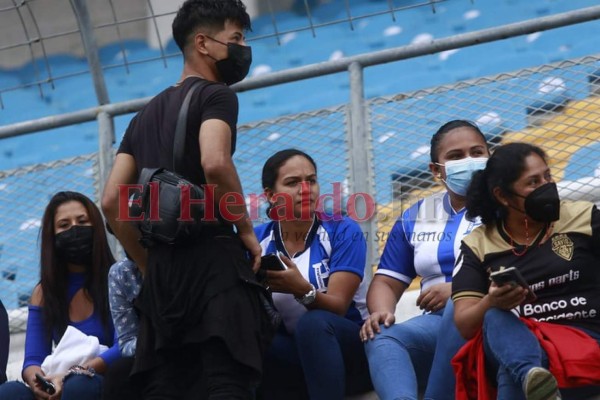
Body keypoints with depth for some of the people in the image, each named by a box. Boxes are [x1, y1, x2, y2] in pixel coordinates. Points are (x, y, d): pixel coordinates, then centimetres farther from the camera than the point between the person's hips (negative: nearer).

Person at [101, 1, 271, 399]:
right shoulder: (216, 95, 0)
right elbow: (214, 163, -21)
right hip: (213, 258, -7)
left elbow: (112, 201, 18)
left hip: (161, 267, 7)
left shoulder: (145, 115, 23)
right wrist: (247, 230, -9)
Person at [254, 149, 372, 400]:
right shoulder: (257, 240, 1)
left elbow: (338, 306, -15)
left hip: (350, 350, -2)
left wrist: (302, 291, -36)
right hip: (293, 355, 2)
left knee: (313, 322, -36)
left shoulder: (343, 231, -7)